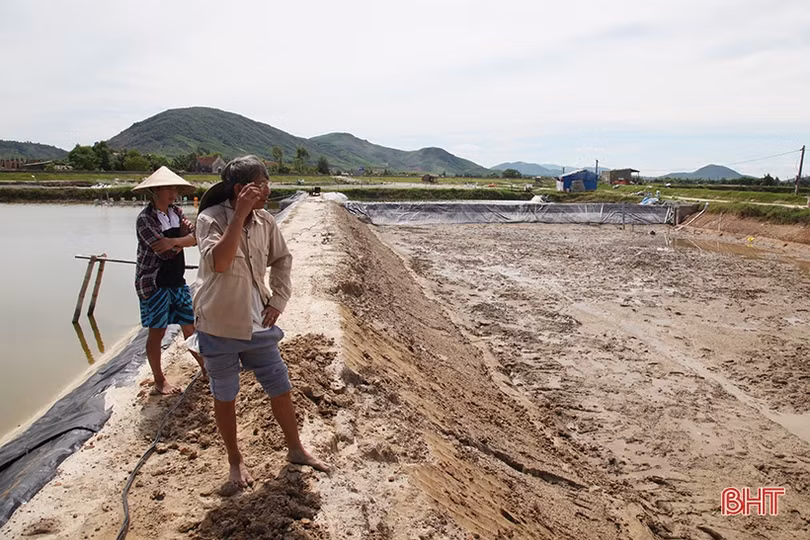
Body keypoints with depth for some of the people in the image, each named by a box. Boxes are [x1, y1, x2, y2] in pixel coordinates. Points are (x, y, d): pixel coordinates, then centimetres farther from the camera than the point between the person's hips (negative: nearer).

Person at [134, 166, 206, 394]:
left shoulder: (176, 212, 6)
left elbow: (196, 237, -6)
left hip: (176, 280, 6)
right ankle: (159, 381, 19)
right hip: (154, 283, -6)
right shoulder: (145, 219, -15)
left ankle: (205, 368, 24)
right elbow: (165, 252, -24)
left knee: (190, 325, 12)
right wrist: (186, 238, -13)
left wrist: (175, 241, -23)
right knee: (157, 332, 5)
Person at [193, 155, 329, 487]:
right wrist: (240, 216, -33)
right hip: (219, 325, -4)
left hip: (257, 322, 5)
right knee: (225, 396, 12)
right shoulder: (211, 219, -16)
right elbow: (218, 262, -33)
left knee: (280, 386, 12)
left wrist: (278, 300, 3)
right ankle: (235, 460, 33)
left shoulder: (265, 221, -2)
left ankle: (295, 449, 33)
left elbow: (282, 260, 12)